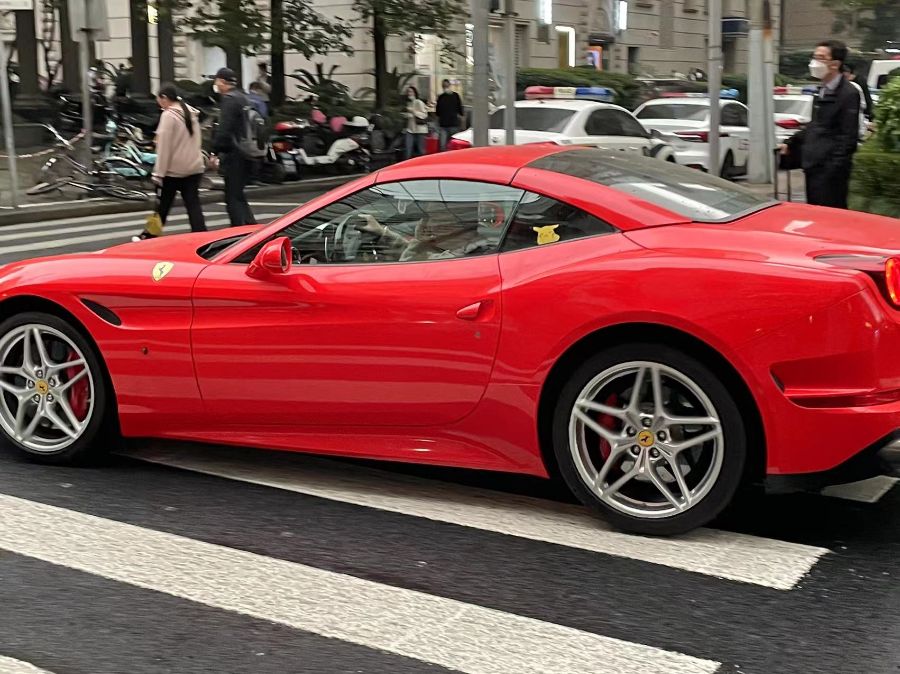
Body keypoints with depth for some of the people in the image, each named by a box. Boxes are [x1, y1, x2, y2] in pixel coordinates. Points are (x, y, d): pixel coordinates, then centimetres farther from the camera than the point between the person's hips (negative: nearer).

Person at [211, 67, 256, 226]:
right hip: (248, 154, 9)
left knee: (233, 198, -5)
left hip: (234, 155, -9)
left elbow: (224, 130, -20)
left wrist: (215, 151, -13)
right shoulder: (244, 98, 16)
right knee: (238, 195, 18)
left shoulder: (229, 100, -12)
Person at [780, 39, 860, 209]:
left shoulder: (848, 93, -12)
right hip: (814, 167, 9)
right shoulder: (823, 90, 16)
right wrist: (791, 144, 22)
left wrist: (834, 168, -20)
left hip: (830, 171, -9)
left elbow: (848, 136, -16)